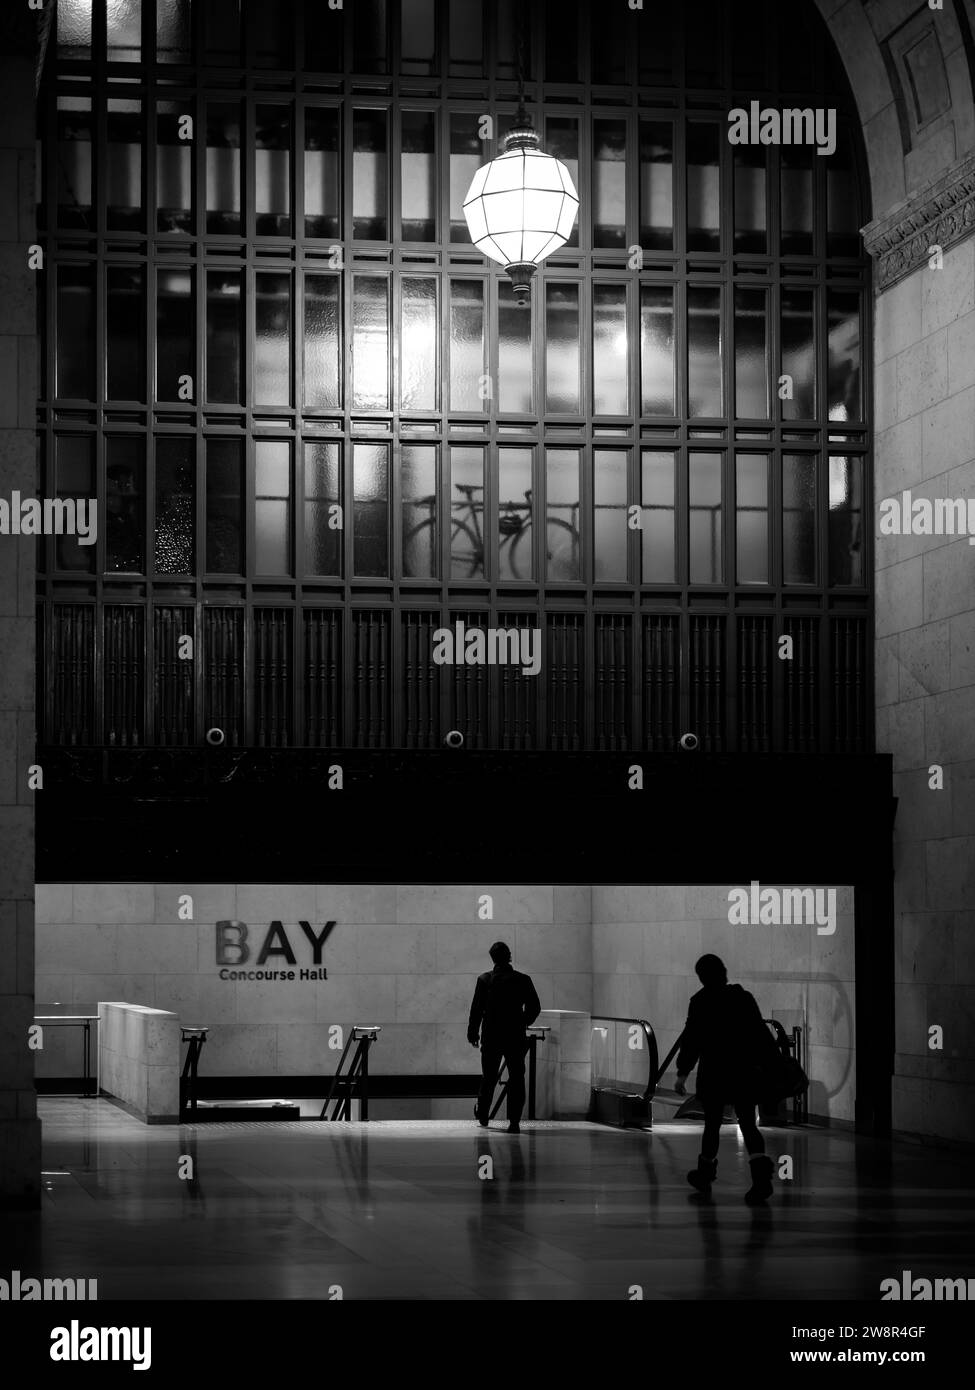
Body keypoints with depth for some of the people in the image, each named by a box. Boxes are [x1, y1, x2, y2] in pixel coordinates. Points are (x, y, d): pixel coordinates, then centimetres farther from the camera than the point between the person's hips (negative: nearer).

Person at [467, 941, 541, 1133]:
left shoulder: (484, 980, -5)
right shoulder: (523, 980, -3)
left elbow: (477, 1008, -4)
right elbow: (535, 1007, 1)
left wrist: (472, 1033, 6)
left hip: (491, 1038, 1)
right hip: (516, 1038, 0)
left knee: (488, 1077, 16)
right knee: (516, 1079, 2)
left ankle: (482, 1116, 30)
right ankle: (514, 1122, -5)